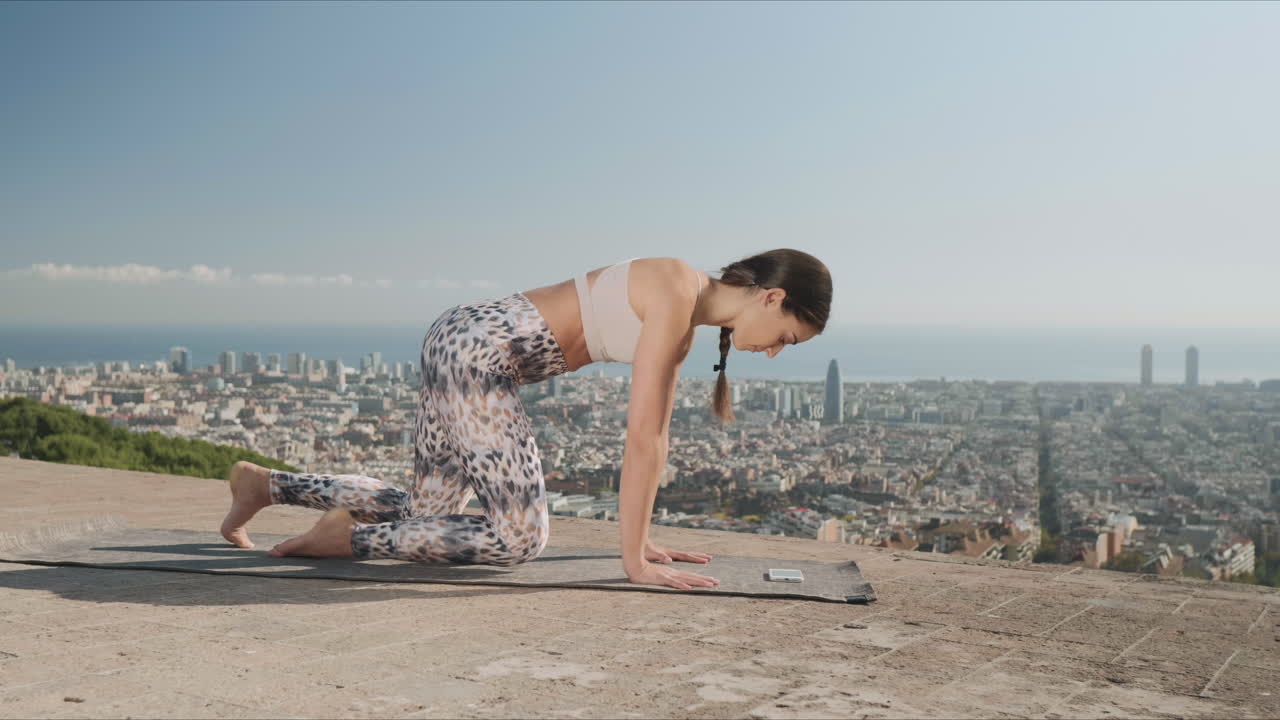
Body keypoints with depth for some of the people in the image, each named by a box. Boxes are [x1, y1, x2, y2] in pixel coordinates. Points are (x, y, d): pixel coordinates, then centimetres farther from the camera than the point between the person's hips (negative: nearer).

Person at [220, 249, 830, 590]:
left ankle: (264, 484, 26)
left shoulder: (685, 322, 10)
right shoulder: (676, 297, -19)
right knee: (520, 535, -9)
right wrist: (634, 560, -18)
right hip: (478, 347, -10)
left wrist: (642, 538, 14)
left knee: (424, 514, 16)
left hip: (463, 346, 10)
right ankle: (346, 537, -4)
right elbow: (641, 434, -22)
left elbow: (656, 433, 14)